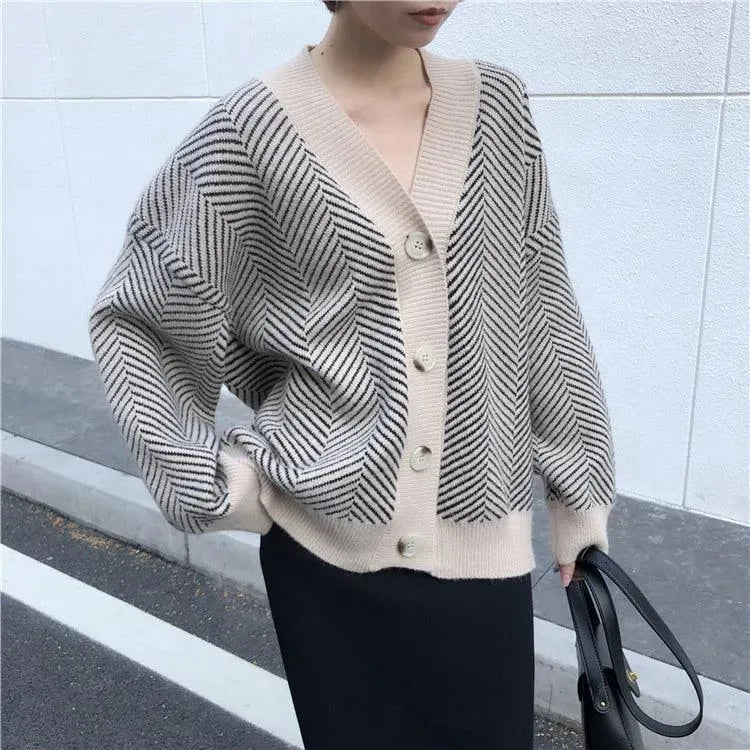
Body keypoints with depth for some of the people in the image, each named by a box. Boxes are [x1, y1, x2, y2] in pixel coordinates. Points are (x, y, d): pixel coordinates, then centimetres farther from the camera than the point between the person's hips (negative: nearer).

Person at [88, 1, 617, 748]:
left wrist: (578, 487, 9)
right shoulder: (252, 127, -10)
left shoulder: (498, 105, 1)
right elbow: (130, 317, -1)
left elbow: (541, 311, 5)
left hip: (479, 538, 3)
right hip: (325, 536, -2)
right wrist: (218, 478, -6)